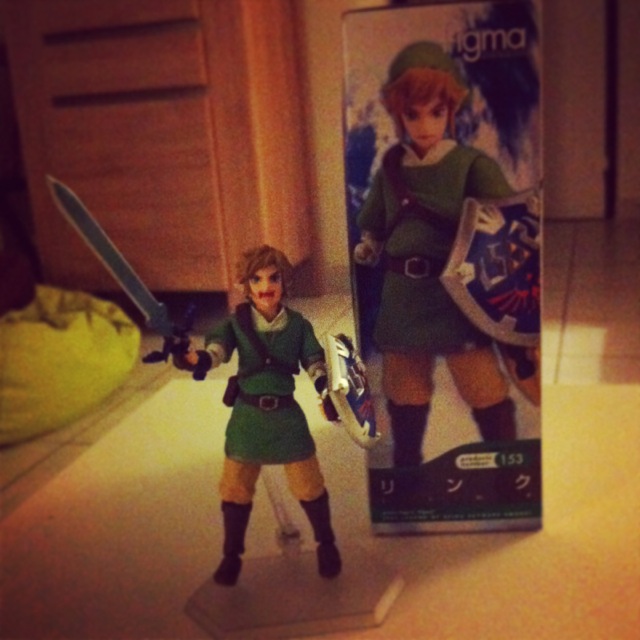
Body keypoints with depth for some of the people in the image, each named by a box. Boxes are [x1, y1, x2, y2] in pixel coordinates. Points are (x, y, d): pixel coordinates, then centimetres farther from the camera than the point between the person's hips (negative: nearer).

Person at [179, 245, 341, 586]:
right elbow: (217, 348, -23)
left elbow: (315, 364, -1)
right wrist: (196, 357, -46)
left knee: (308, 486, 9)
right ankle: (231, 555, 30)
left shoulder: (298, 324, -3)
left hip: (287, 415, 0)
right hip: (247, 416, 0)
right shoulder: (236, 322, -6)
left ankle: (326, 545, 33)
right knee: (236, 488, 10)